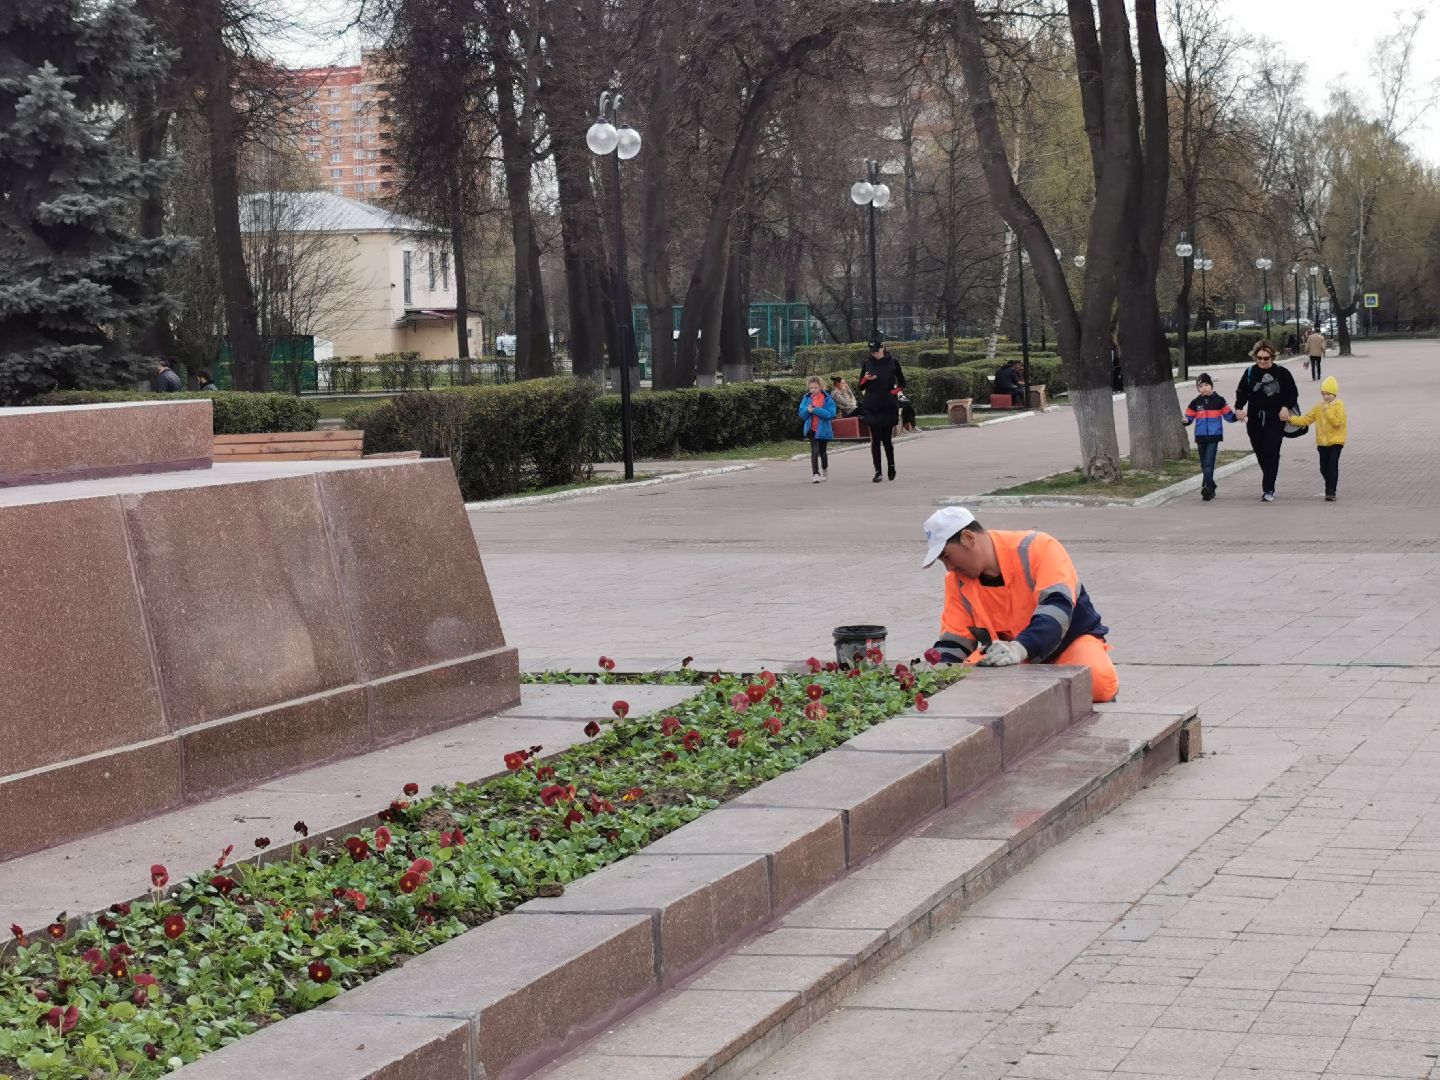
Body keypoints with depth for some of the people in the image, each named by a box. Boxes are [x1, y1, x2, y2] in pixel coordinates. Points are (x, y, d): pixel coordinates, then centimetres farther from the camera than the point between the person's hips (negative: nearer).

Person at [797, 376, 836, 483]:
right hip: (811, 429, 1)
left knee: (822, 452, 14)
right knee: (814, 451, -12)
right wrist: (808, 410, -19)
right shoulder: (806, 399, 1)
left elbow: (831, 414, -19)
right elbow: (802, 414, 3)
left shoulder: (827, 399, -9)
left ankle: (825, 471, 38)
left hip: (823, 429, -1)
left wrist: (815, 410, -24)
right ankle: (815, 474, -11)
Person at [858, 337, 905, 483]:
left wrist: (893, 392, -7)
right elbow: (861, 386, 10)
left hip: (888, 407, -1)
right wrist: (866, 378, -10)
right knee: (875, 439, -1)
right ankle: (877, 472, 1)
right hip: (871, 408, 1)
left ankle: (891, 466, 22)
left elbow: (902, 384, 10)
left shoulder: (892, 362, 2)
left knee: (886, 438, -1)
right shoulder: (868, 363, 6)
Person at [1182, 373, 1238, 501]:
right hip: (1201, 437, 4)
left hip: (1214, 437, -4)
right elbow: (1189, 418, 5)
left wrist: (1236, 416, -14)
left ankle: (1207, 488, -21)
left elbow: (1228, 416, 5)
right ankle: (1211, 488, 23)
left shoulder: (1219, 401, 1)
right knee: (1204, 465, 11)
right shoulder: (1195, 403, 7)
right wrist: (1185, 421, -17)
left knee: (1208, 463, -15)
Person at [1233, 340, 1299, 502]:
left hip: (1275, 420, -3)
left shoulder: (1281, 373, -2)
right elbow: (1241, 392, 9)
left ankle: (1268, 489, -10)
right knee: (1260, 452, 8)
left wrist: (1286, 407, -13)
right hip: (1255, 420, 3)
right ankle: (1269, 484, 24)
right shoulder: (1250, 372, 5)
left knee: (1271, 453, -10)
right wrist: (1239, 408, -7)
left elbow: (1293, 393, 3)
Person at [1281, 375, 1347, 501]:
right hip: (1322, 441, 5)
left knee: (1333, 465, -12)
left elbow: (1337, 422, -20)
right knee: (1324, 468, 7)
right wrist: (1292, 419, -5)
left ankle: (1331, 492, -10)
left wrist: (1327, 411, -24)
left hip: (1336, 441, -5)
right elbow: (1306, 419, 6)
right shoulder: (1319, 407, 8)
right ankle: (1330, 487, 28)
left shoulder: (1339, 406, -8)